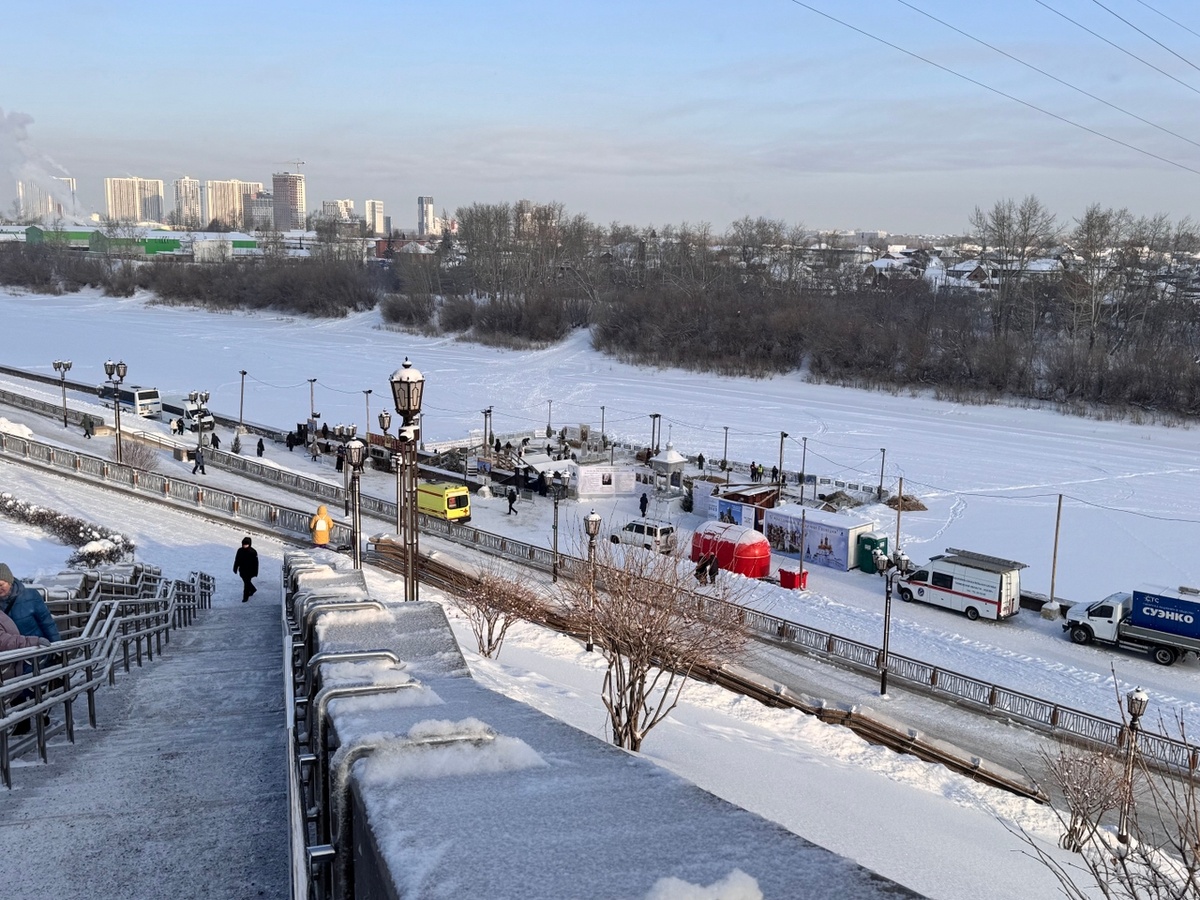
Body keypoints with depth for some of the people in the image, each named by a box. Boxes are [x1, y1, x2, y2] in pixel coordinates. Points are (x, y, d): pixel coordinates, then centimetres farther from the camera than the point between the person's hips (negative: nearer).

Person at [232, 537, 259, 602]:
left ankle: (245, 597, 10)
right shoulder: (240, 550, -5)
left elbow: (256, 562, -12)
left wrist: (255, 572, -10)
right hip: (242, 570, 5)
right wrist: (235, 569, 9)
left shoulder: (253, 552, -17)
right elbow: (237, 560, 6)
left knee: (247, 583, -2)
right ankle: (253, 589, 47)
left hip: (249, 571, -5)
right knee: (247, 582, 21)